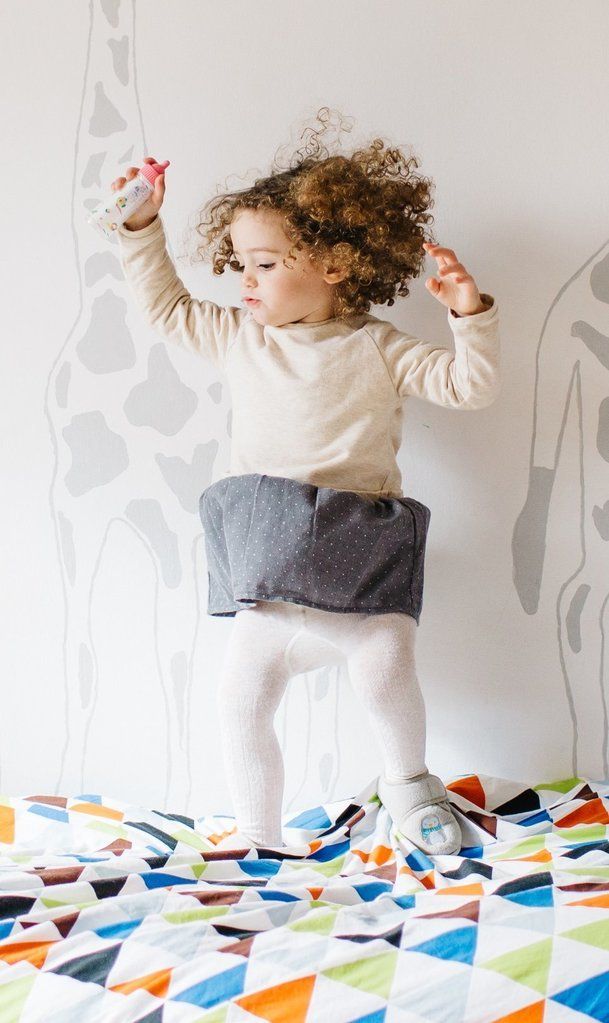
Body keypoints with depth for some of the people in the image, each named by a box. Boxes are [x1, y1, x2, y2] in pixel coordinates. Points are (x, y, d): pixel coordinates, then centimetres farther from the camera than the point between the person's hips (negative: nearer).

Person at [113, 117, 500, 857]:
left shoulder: (376, 350, 0)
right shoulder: (237, 336, 10)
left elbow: (469, 384, -3)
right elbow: (165, 305, 20)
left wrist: (470, 312, -17)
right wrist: (142, 226, 14)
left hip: (359, 558, -3)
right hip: (272, 567, 4)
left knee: (384, 670, -24)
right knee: (240, 699, 0)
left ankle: (407, 781, 7)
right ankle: (256, 832, 19)